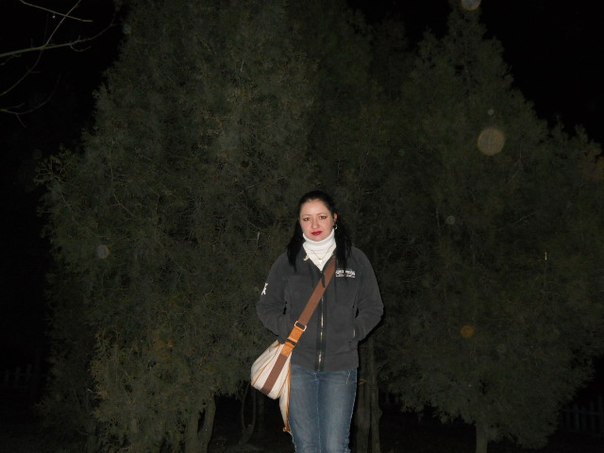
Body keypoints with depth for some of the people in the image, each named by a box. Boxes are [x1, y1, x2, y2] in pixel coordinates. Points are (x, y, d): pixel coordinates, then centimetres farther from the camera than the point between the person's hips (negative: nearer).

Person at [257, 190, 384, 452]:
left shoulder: (355, 260, 4)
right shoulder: (287, 262, 4)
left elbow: (373, 308, 10)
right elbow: (266, 306, 11)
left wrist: (353, 332, -3)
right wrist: (286, 329, -3)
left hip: (341, 365, 0)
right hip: (297, 364, 0)